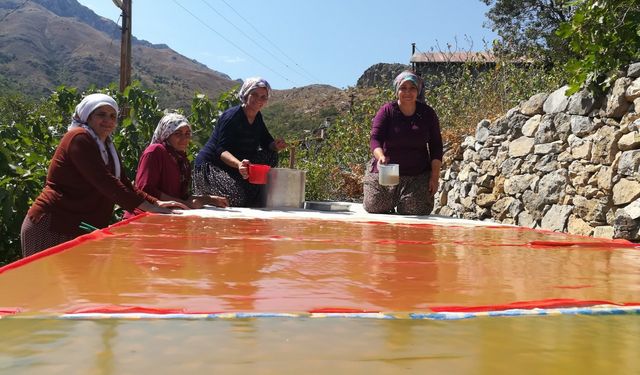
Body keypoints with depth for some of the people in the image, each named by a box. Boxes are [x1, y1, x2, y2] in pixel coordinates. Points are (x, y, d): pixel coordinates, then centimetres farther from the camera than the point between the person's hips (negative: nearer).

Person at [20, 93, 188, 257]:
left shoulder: (107, 147, 15)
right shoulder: (79, 138, -13)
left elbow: (123, 183, 11)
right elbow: (104, 182, -23)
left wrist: (156, 202, -3)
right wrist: (149, 207, -25)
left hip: (82, 229, 9)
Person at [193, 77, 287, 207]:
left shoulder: (257, 117, 5)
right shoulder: (232, 116, -19)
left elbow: (266, 142, 7)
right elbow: (221, 150, -28)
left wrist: (276, 145, -19)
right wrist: (238, 164, -48)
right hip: (210, 166, -8)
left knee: (271, 156, -2)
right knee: (237, 196, -31)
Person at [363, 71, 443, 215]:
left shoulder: (427, 113, 2)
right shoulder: (387, 111, -4)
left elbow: (436, 146, 5)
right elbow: (375, 139, -14)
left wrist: (435, 176, -3)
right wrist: (381, 157, -36)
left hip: (418, 175, 1)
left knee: (414, 211, -10)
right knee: (374, 209, -1)